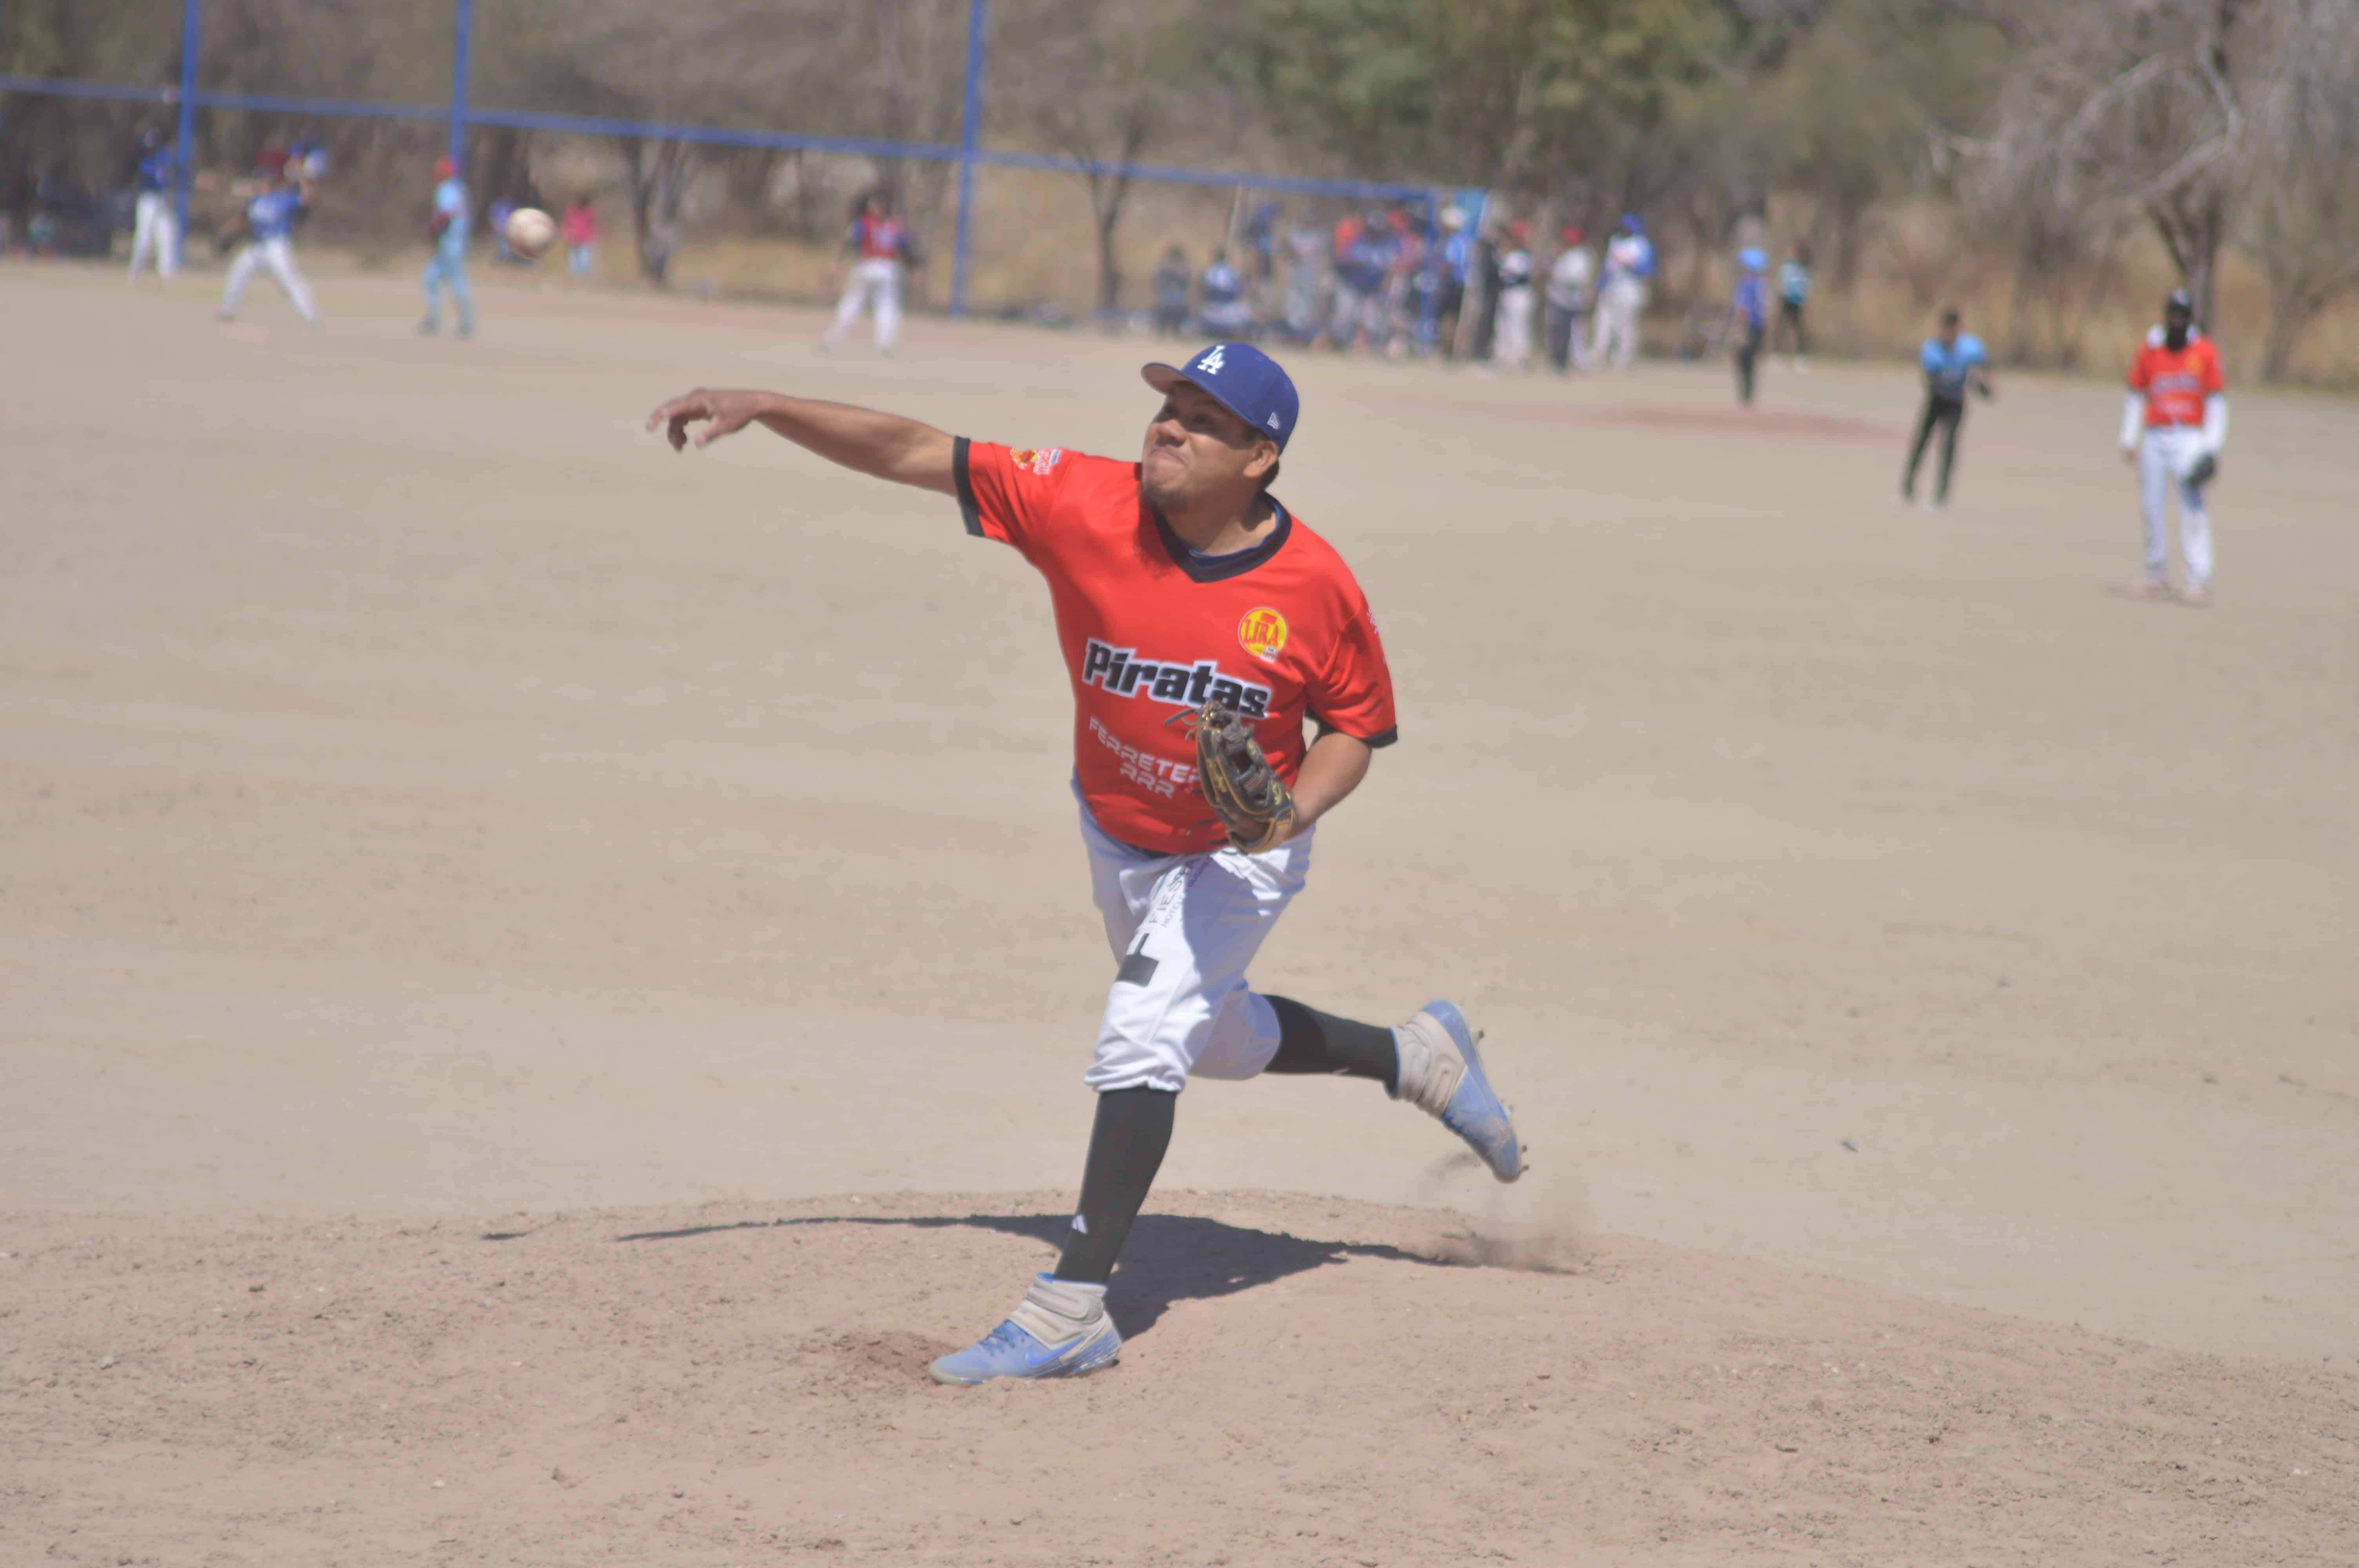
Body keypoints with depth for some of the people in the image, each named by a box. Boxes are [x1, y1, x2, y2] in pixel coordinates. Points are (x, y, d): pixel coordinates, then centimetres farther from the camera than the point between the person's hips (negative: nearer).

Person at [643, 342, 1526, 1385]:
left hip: (1239, 855, -5)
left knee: (1140, 1040, -22)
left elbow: (1359, 722, -9)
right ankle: (1414, 1057, 49)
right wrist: (761, 407, -34)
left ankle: (1072, 1309, -21)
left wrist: (1293, 810, -28)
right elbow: (909, 451, -24)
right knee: (1216, 1041, 24)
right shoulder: (1085, 505, -22)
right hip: (1117, 840, 5)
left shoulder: (1314, 584, -25)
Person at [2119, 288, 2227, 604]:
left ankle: (2199, 578, -15)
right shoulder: (2149, 350, 6)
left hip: (2189, 439, -3)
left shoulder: (2205, 352, 0)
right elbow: (2135, 396, 12)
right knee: (2152, 507, 3)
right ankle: (2157, 575, 12)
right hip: (2154, 437, 3)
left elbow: (2217, 400, 2)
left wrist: (2212, 446, -6)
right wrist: (2129, 440, 7)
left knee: (2192, 507, -12)